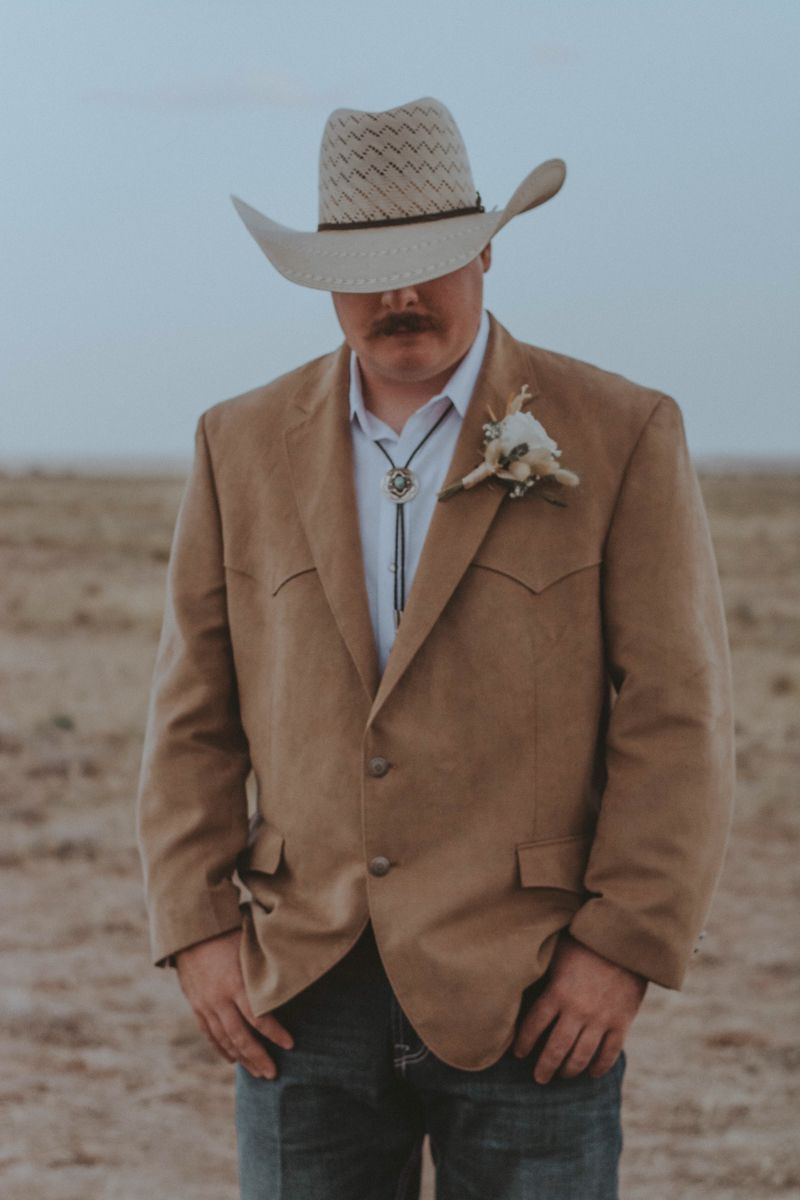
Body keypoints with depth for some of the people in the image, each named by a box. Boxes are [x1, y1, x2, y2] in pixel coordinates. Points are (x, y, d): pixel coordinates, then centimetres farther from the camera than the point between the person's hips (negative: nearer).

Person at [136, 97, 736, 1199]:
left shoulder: (623, 437, -2)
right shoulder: (244, 445, 8)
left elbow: (678, 716, -4)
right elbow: (194, 715, 10)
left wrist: (624, 945, -10)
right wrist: (198, 930, 1)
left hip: (530, 1002, -3)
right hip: (303, 998, 3)